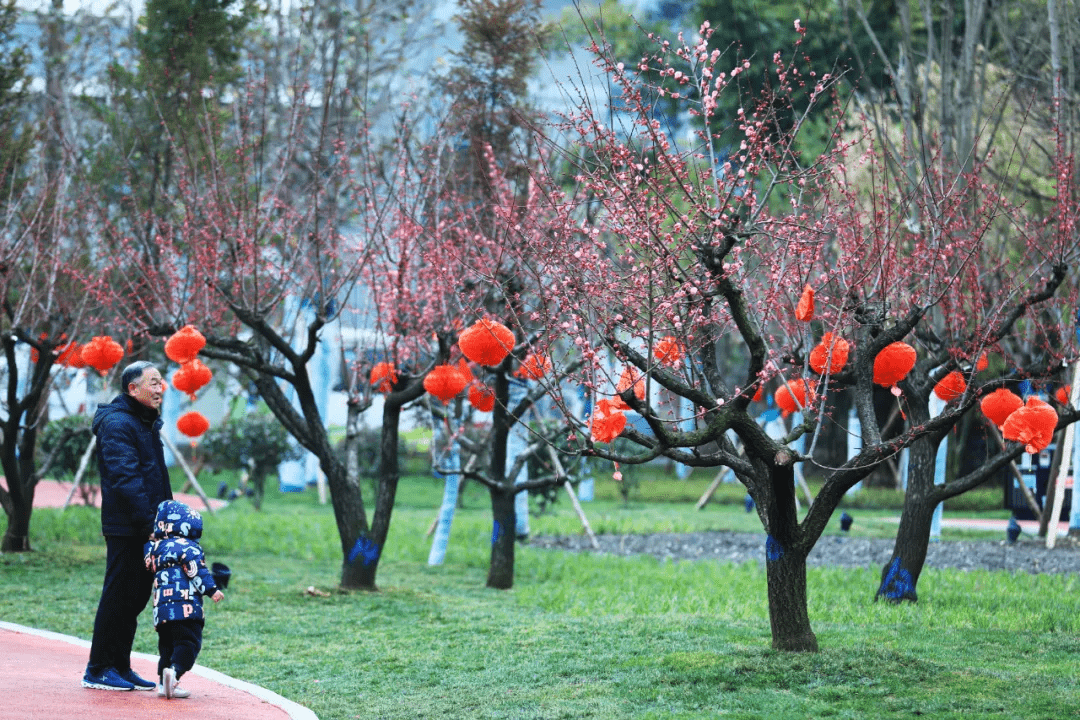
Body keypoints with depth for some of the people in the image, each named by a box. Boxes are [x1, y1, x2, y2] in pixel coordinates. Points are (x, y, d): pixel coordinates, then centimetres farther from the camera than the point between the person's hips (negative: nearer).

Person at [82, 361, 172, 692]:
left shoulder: (147, 423, 19)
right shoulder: (117, 424, -13)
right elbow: (125, 478, -21)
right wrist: (149, 521, -25)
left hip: (145, 528, 9)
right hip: (125, 528, -9)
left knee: (135, 598, 12)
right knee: (119, 596, -5)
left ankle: (120, 667, 18)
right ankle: (98, 670, 2)